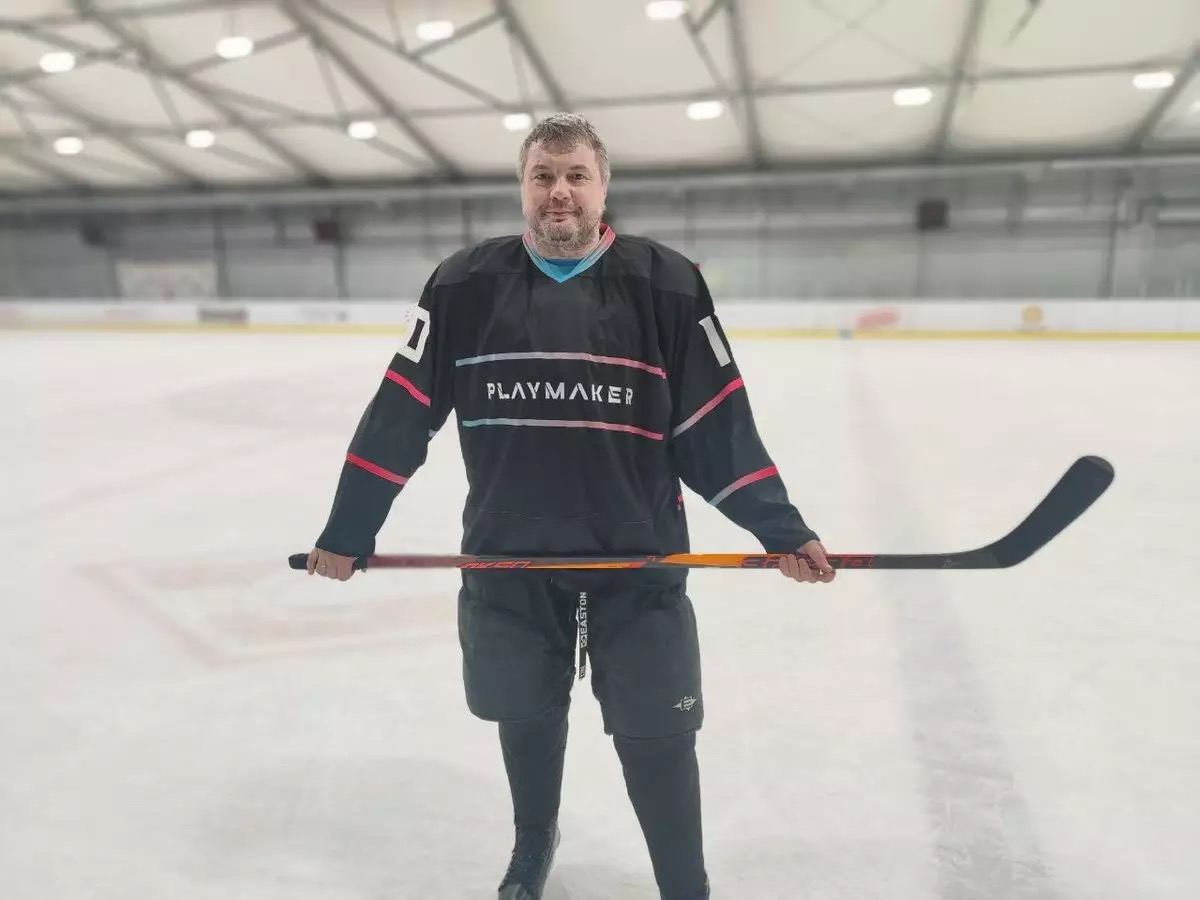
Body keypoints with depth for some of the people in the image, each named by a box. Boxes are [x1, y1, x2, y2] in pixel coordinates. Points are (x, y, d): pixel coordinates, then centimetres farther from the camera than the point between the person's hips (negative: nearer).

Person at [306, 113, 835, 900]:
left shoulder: (667, 284, -5)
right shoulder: (465, 286, -1)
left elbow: (719, 423, -4)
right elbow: (401, 413, 0)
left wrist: (780, 528, -7)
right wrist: (350, 528, 2)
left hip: (638, 558, -1)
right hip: (507, 556, 2)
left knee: (657, 739, 6)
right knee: (526, 718, 19)